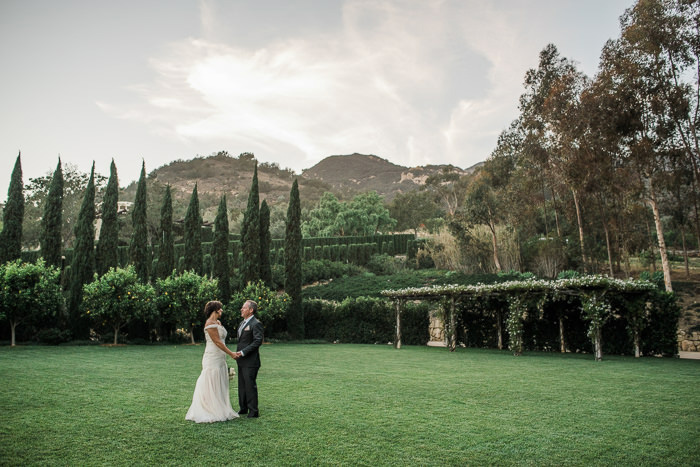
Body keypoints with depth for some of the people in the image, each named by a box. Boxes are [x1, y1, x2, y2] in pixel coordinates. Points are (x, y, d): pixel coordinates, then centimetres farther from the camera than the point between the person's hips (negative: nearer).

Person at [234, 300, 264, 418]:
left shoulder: (256, 324, -12)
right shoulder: (242, 323, 17)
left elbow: (258, 341, -19)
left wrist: (243, 352, -20)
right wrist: (237, 353, 7)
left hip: (250, 361, -9)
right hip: (241, 361, 9)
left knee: (250, 385, -5)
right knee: (242, 385, 15)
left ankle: (253, 412, 4)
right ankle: (243, 408, 27)